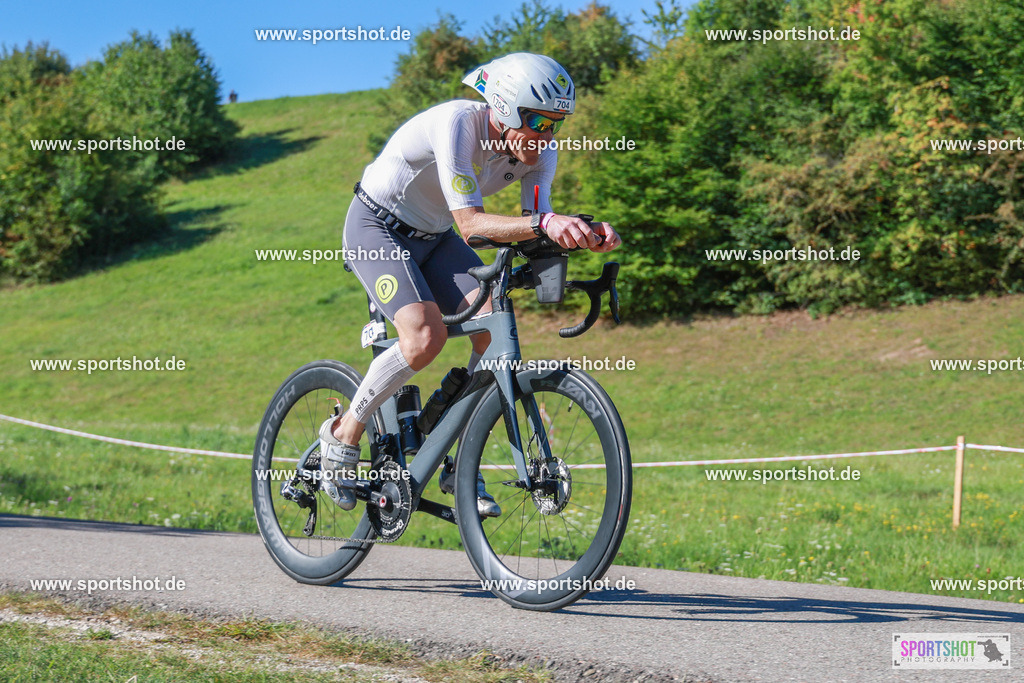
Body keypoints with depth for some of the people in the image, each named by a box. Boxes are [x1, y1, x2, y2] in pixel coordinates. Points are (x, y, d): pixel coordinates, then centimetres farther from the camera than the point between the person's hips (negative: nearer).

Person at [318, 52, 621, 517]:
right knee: (426, 336, -27)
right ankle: (343, 435, -5)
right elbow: (471, 223, -37)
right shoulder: (457, 125, -32)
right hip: (377, 228, -6)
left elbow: (533, 235, -17)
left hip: (434, 236, 6)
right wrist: (544, 223, -52)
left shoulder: (539, 152, -12)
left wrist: (588, 235, -38)